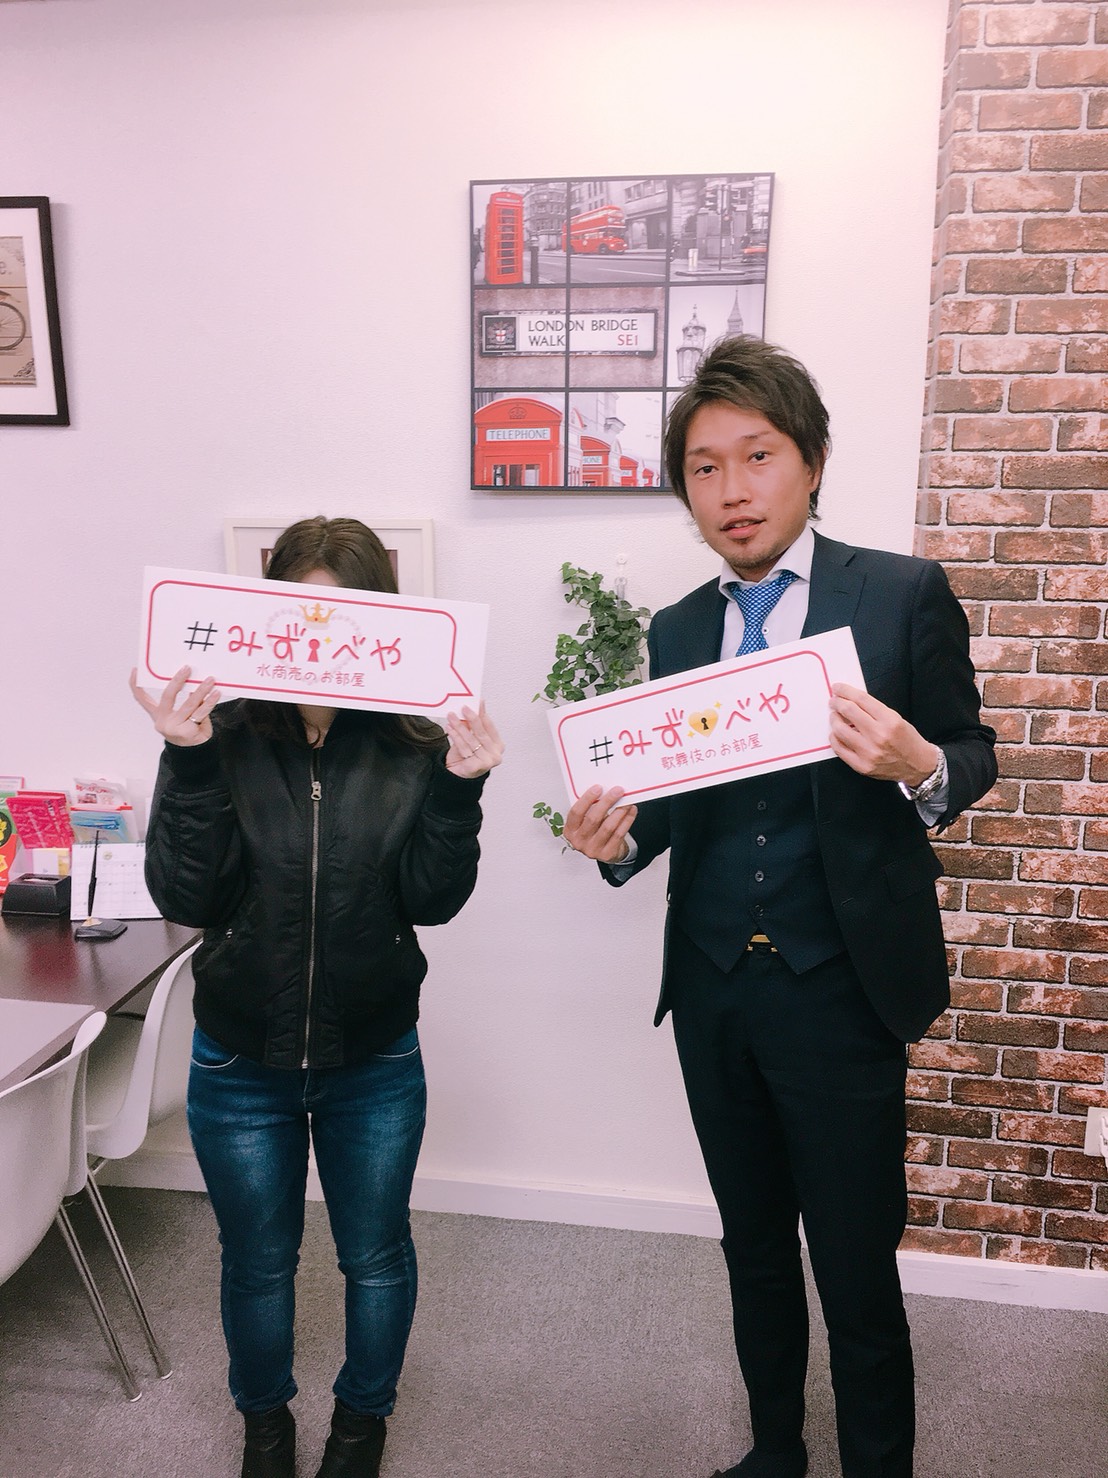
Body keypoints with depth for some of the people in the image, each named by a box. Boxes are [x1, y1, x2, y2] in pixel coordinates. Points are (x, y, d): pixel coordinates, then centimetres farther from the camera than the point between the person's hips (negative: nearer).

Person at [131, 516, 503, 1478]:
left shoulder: (414, 746, -13)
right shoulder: (225, 737, -13)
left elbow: (433, 899, -15)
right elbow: (186, 896, -18)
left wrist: (457, 789, -29)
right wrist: (188, 764, -29)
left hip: (374, 1064, 0)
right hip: (240, 1064, 1)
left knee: (376, 1254, 21)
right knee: (258, 1259, 23)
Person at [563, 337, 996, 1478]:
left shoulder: (902, 594, -5)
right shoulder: (676, 632, 7)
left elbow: (973, 756, 0)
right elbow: (677, 801, 11)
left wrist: (919, 768, -22)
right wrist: (620, 837, -11)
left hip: (839, 988, -4)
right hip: (712, 988, 5)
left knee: (857, 1264, 8)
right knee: (753, 1244, 22)